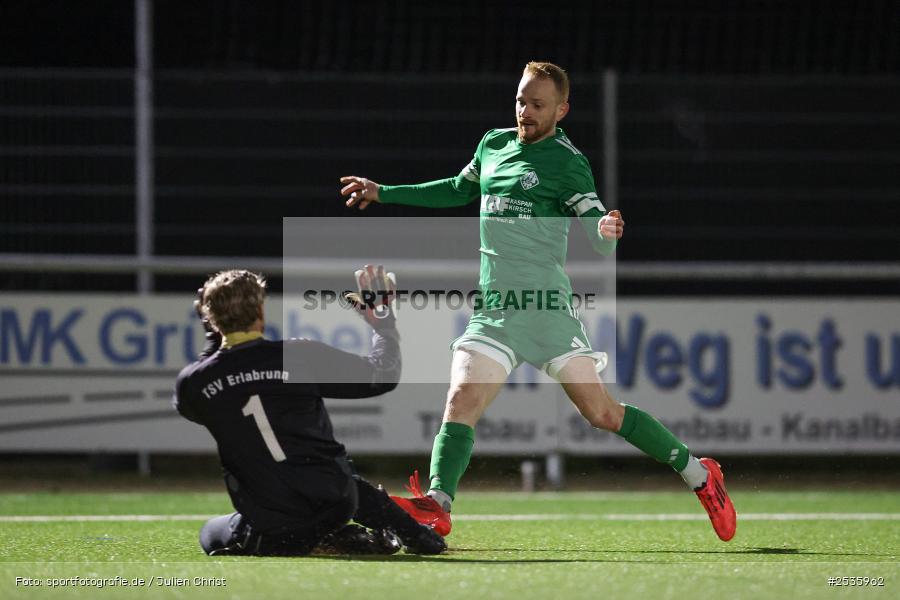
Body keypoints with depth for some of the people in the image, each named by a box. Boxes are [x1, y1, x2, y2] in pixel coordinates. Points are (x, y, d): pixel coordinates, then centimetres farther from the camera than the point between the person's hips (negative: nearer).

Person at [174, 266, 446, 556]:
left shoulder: (191, 383, -8)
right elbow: (384, 375, -3)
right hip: (335, 505, 3)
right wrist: (383, 319, 14)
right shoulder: (303, 356, -12)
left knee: (211, 535, 26)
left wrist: (213, 339, 24)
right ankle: (413, 534, 30)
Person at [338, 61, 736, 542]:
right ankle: (436, 507, -21)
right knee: (461, 404, -14)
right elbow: (458, 190, 33)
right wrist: (383, 193, 34)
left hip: (547, 305, -5)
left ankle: (698, 475, 8)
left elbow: (600, 242, -10)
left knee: (601, 412, -6)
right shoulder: (492, 144, 13)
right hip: (491, 311, 5)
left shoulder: (567, 162, -4)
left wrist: (607, 231, -34)